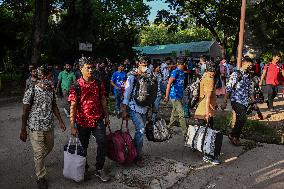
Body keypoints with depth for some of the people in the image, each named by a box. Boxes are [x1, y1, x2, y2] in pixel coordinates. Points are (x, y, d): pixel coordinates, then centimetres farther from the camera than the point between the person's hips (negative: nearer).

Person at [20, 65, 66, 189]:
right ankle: (41, 178, 22)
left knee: (49, 147, 21)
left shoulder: (51, 91, 1)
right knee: (39, 153, 2)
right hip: (36, 128, -6)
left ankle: (38, 162, 52)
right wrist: (23, 130, -8)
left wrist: (61, 121, 11)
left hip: (49, 126, 6)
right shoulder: (31, 92, -16)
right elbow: (25, 112, -11)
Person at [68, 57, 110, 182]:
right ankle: (83, 169, 36)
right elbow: (73, 106, -13)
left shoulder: (98, 83, 0)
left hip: (98, 120, 2)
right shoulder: (77, 86, -10)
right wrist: (72, 126, -16)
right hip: (83, 121, -2)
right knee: (83, 147, 13)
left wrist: (106, 116, 9)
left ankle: (99, 169, 15)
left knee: (102, 143, -5)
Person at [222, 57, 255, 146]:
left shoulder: (248, 76, 14)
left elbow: (250, 91, 20)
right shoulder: (235, 74, -7)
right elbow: (228, 89, -10)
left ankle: (236, 137, 25)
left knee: (240, 120, 10)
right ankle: (232, 135, -1)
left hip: (245, 102, 7)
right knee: (243, 119, -20)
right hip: (236, 101, -7)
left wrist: (253, 102, 16)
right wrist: (224, 102, -12)